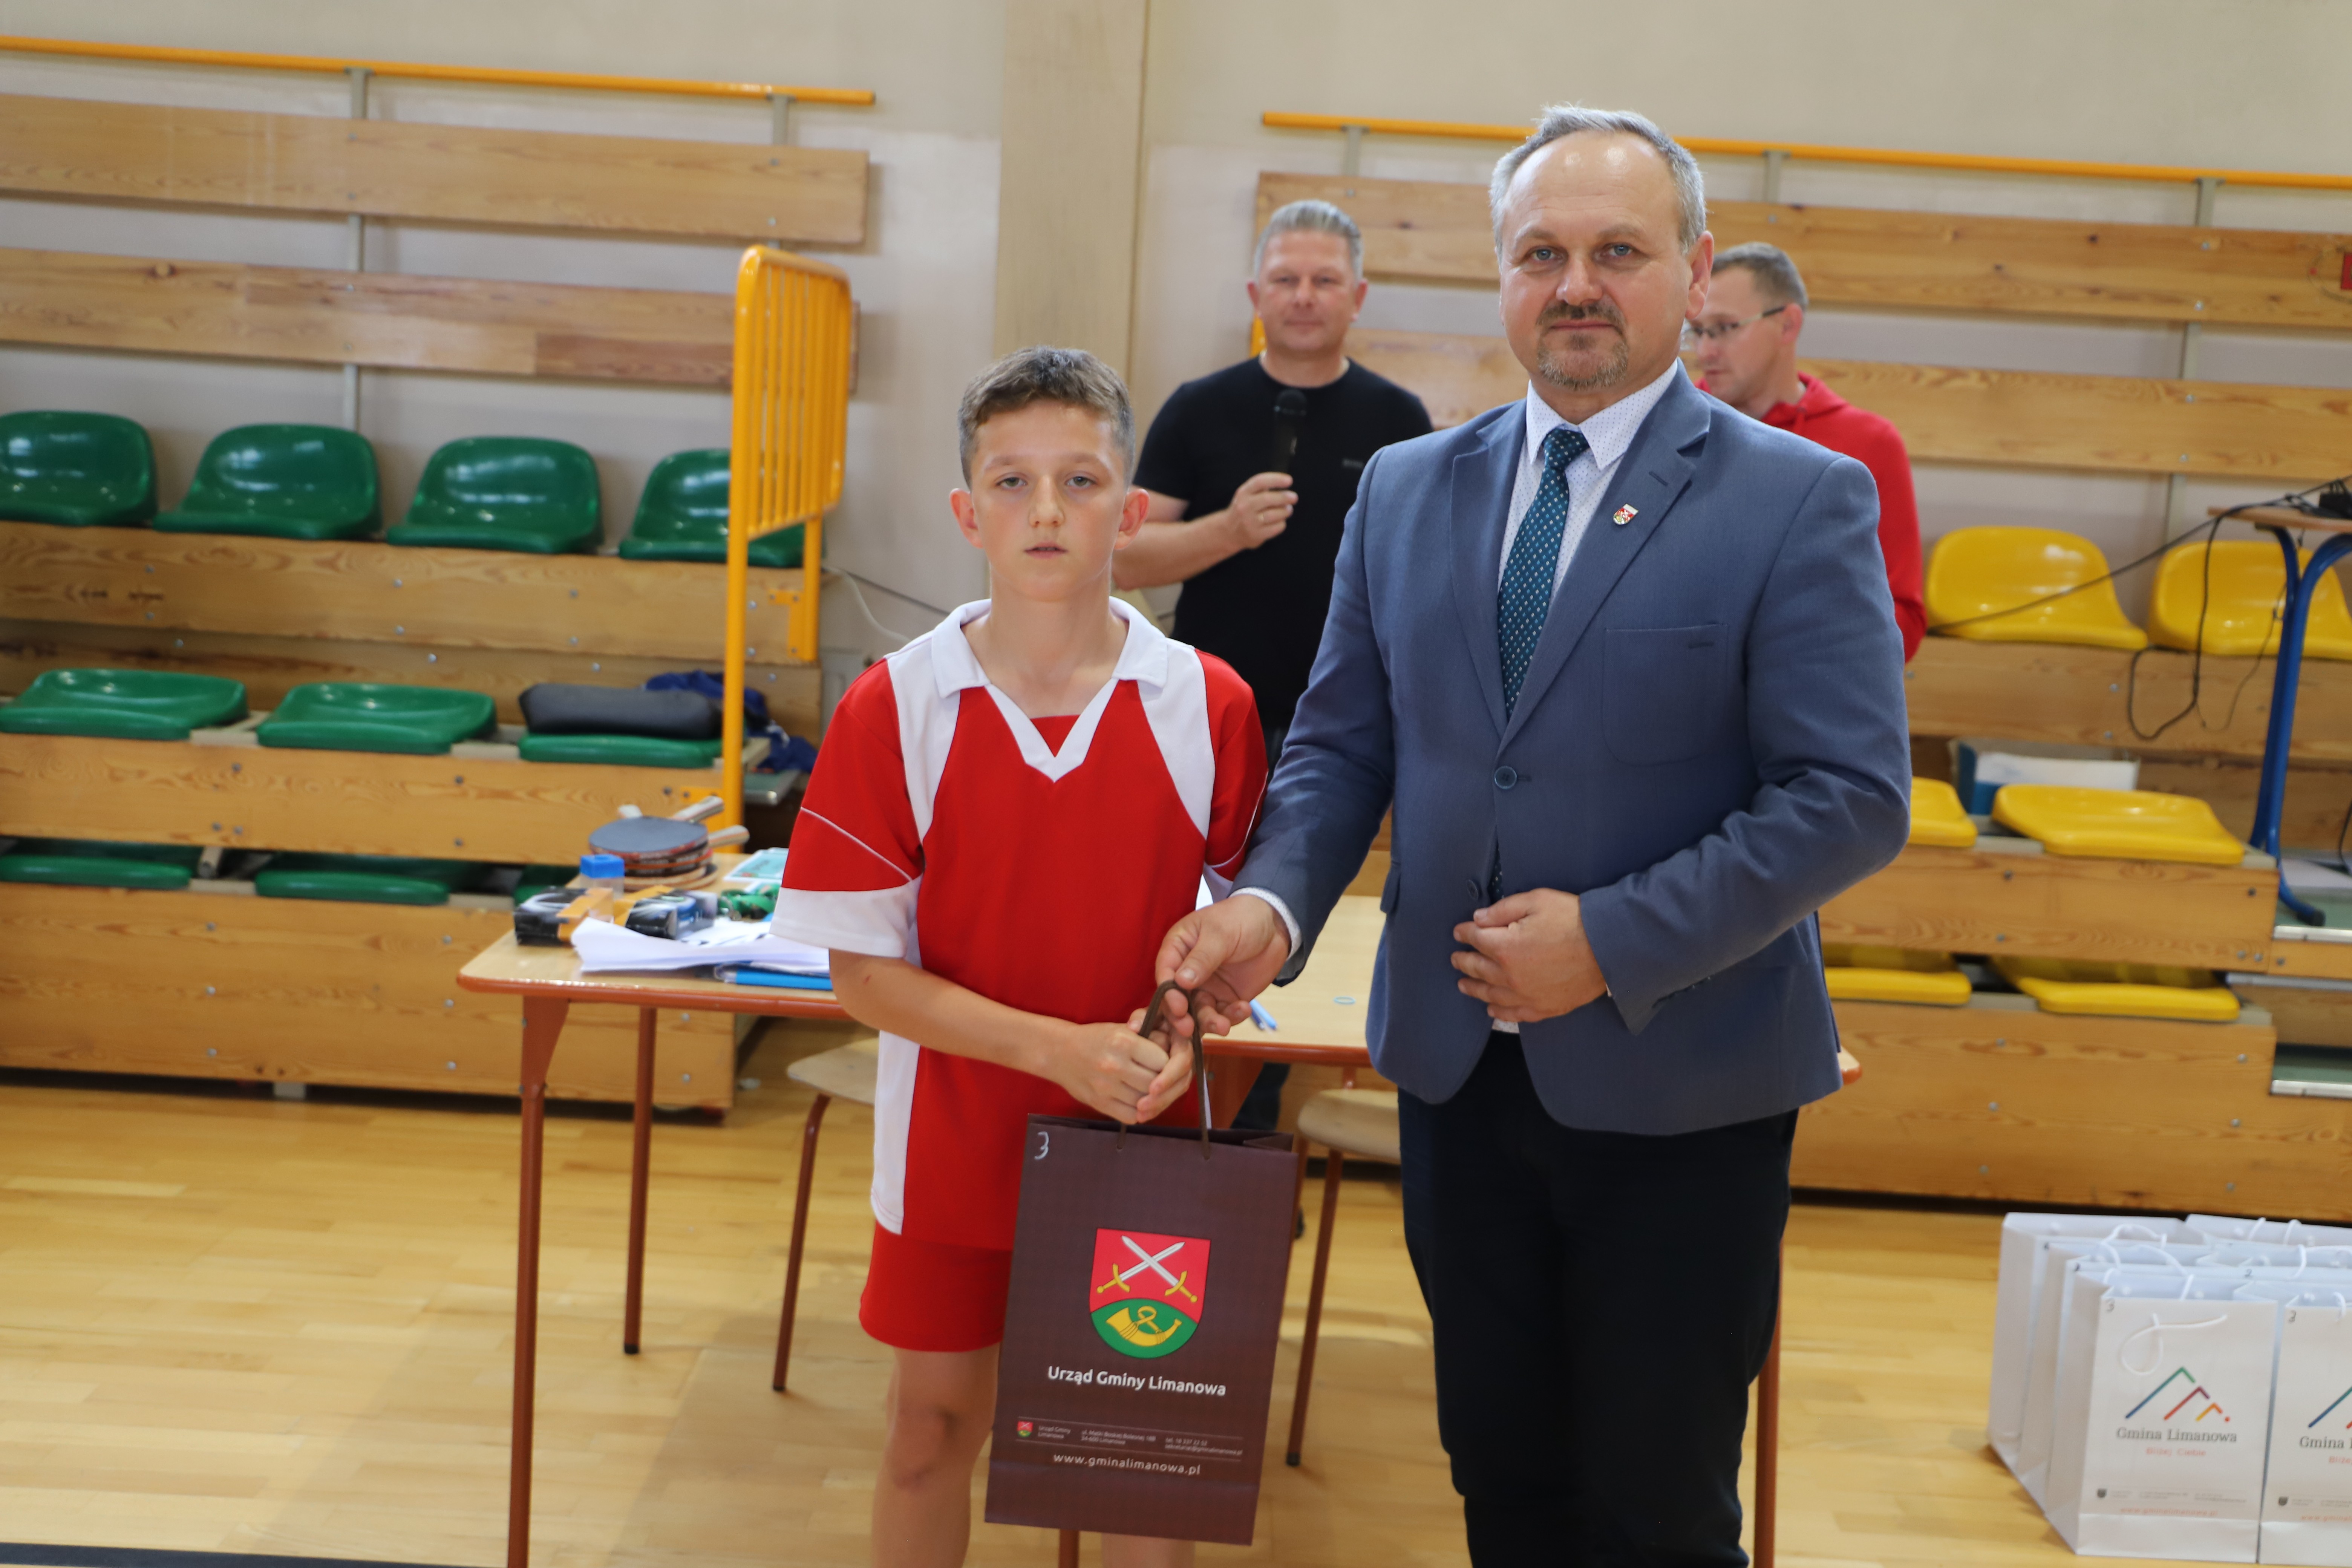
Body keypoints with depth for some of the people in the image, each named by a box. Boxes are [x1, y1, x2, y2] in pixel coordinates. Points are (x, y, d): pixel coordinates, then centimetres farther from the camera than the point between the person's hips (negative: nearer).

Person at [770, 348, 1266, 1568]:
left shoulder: (1207, 706, -7)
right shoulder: (894, 709, -11)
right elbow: (860, 969, -11)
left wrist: (1184, 1024, -16)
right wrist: (1060, 1046, -21)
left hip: (1146, 1143, 1)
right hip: (955, 1135, 0)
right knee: (934, 1426, 15)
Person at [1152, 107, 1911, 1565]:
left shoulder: (1802, 500, -7)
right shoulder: (1407, 489, 7)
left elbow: (1851, 798, -13)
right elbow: (1342, 742, 8)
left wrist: (1612, 941, -19)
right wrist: (1274, 900, -12)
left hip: (1678, 1088, -4)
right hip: (1458, 1065, 4)